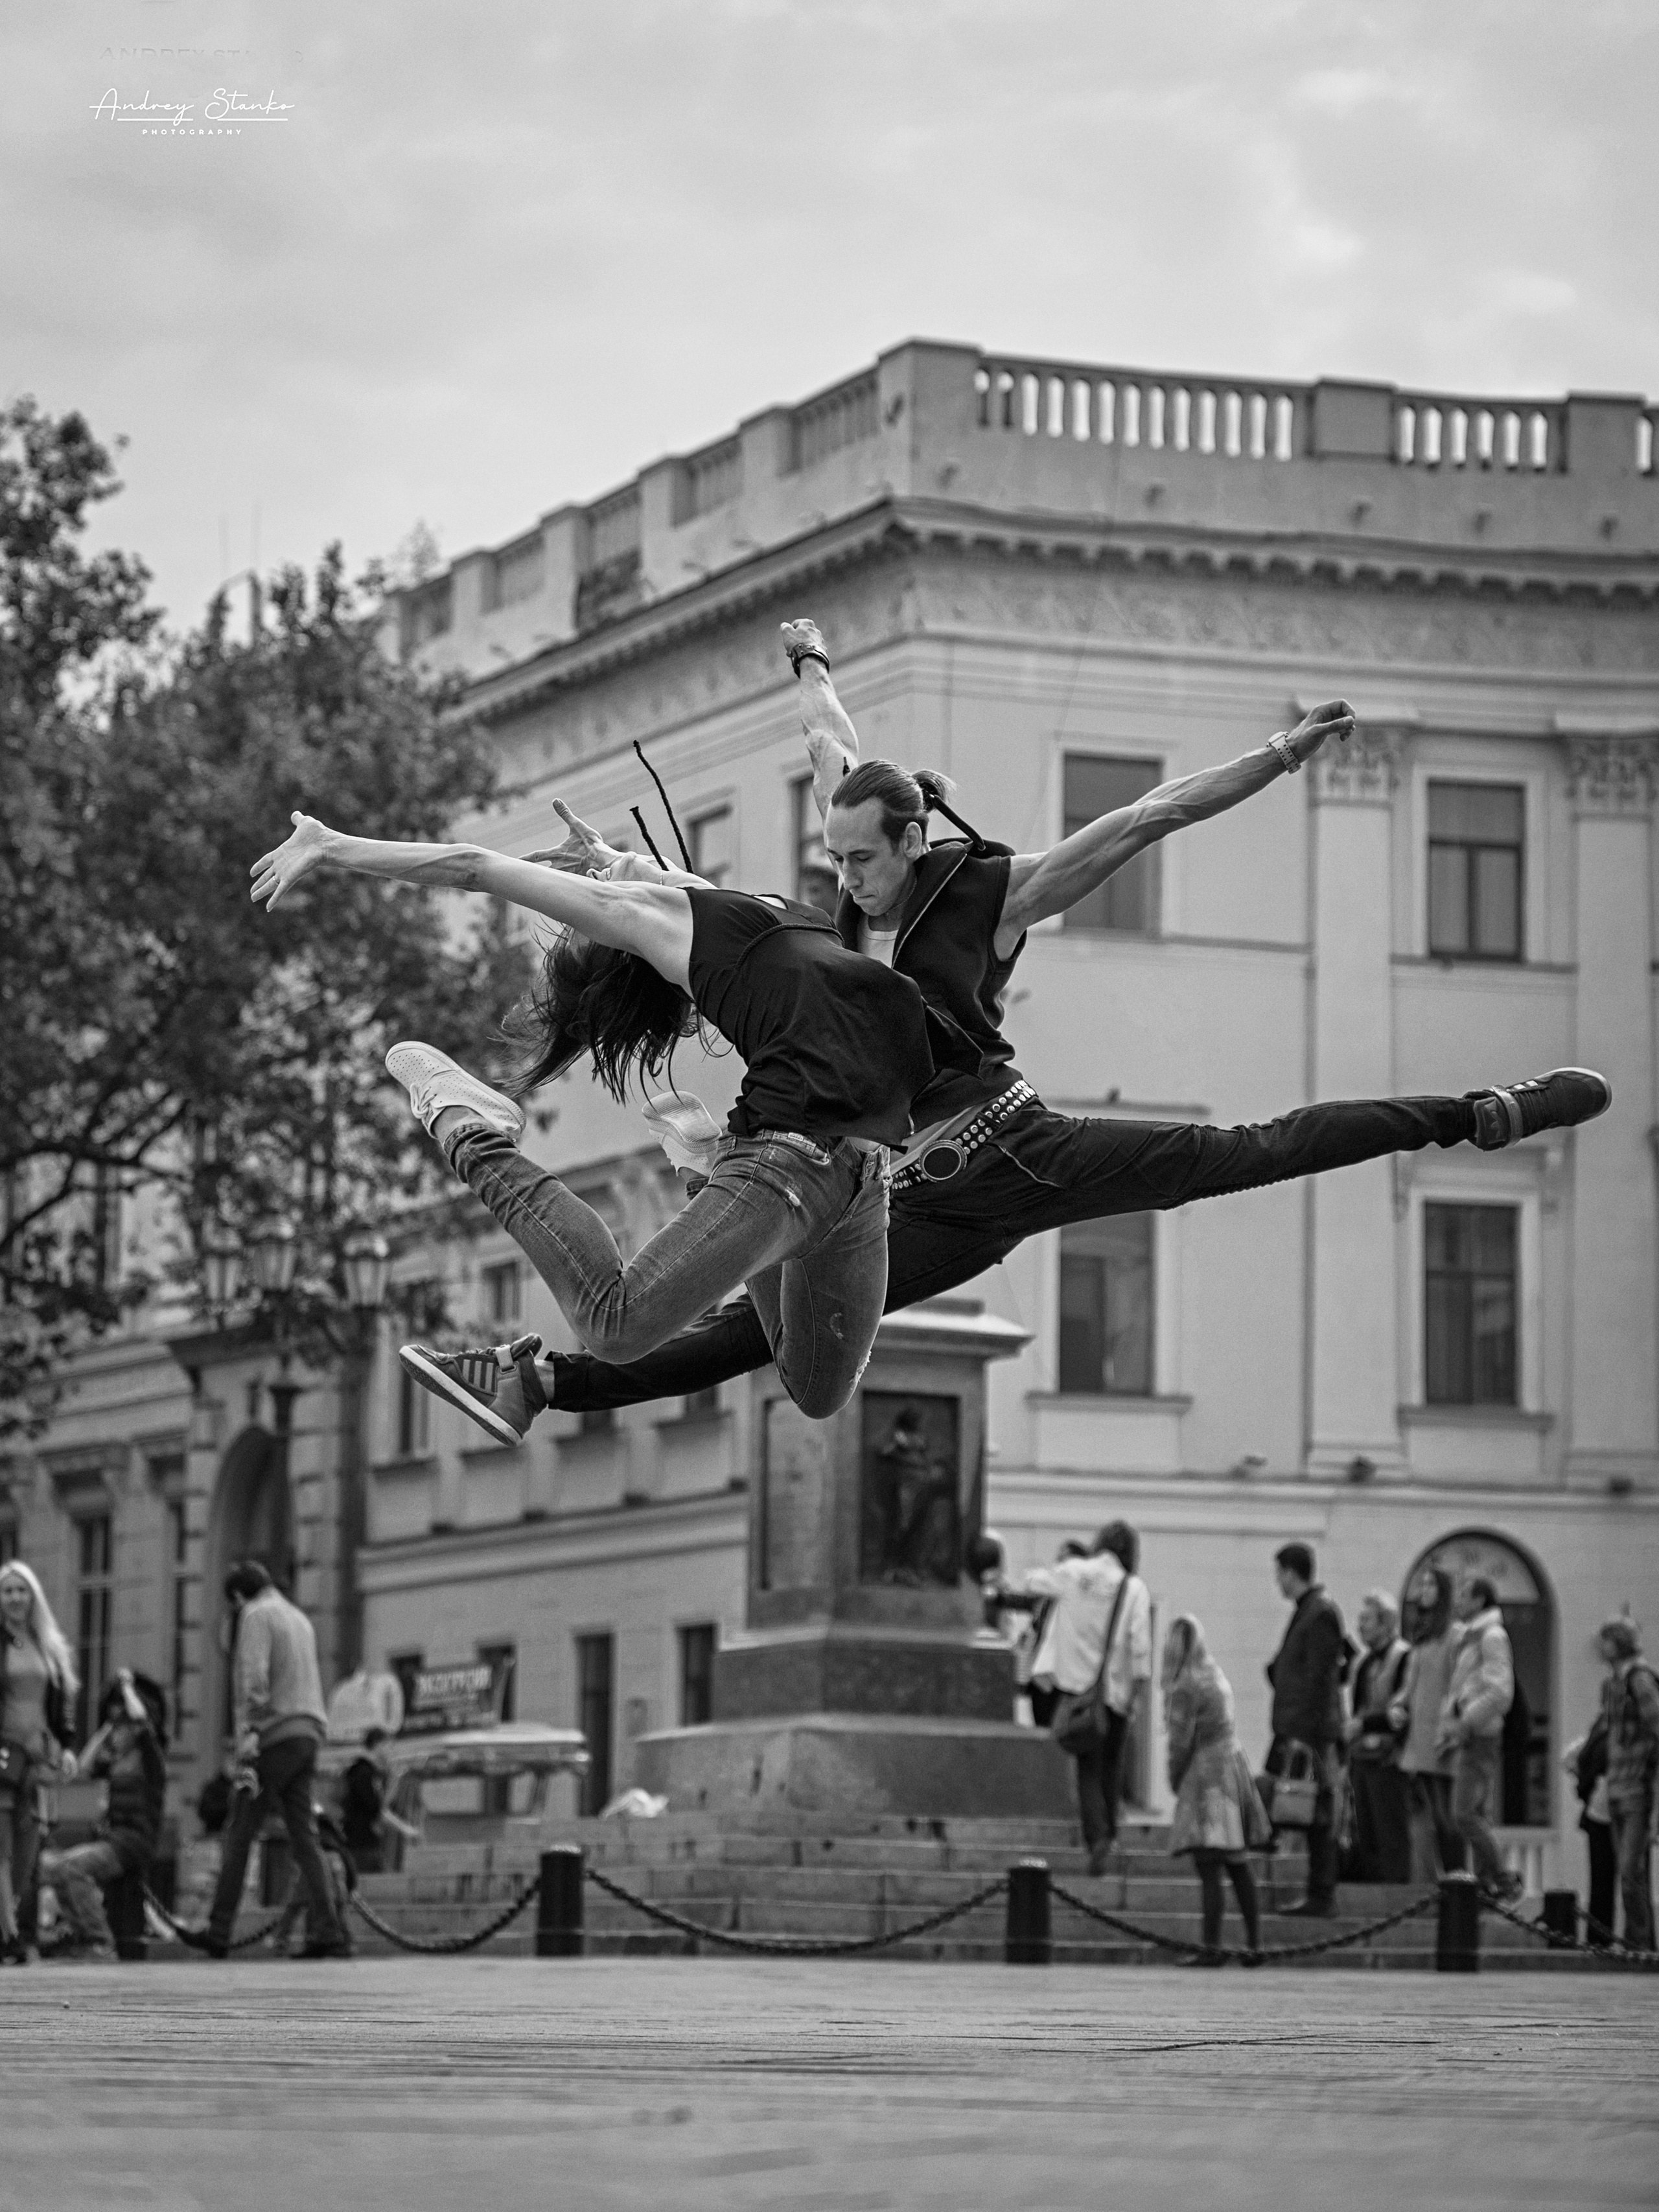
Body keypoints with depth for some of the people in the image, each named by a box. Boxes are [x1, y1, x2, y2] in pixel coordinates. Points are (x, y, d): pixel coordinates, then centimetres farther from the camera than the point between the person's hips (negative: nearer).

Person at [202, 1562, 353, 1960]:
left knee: (239, 1837, -2)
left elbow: (254, 1680, -15)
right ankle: (329, 1933, -5)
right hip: (308, 1735, 7)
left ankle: (218, 1933, -2)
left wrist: (248, 1733, -18)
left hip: (275, 1737, -7)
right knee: (305, 1838, 4)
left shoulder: (256, 1616, -4)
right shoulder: (298, 1618, 23)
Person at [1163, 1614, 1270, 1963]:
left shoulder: (1185, 1687, -14)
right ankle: (1254, 1941, 19)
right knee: (1239, 1865, 15)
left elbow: (1181, 1742, -14)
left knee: (1209, 1868, -11)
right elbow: (1222, 1727, 12)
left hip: (1205, 1776, -9)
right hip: (1233, 1765, 9)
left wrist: (1175, 1781, 1)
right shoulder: (1217, 1676, 10)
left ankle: (1212, 1947, -15)